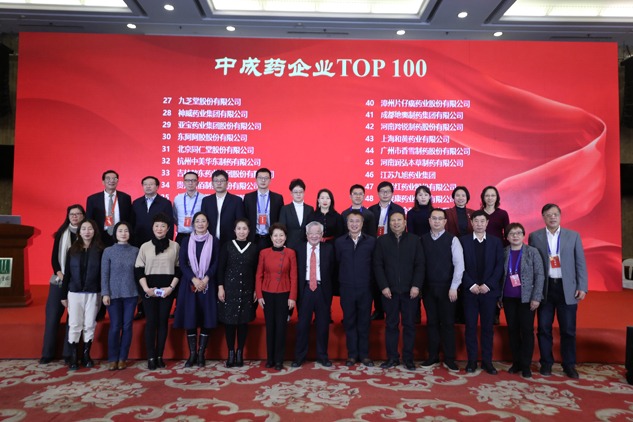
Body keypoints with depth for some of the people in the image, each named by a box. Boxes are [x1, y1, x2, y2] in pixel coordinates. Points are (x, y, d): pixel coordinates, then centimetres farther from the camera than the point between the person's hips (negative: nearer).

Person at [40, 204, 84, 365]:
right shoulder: (61, 233, 8)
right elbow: (54, 257, 6)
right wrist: (60, 275, -8)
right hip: (59, 281, 2)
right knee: (52, 316, 1)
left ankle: (69, 354, 9)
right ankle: (47, 353, 14)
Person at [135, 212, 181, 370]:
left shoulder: (175, 246, 5)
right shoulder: (145, 246, 6)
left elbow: (179, 269, 4)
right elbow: (139, 270, 4)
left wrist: (171, 287, -6)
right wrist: (146, 288, -7)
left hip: (167, 290, 0)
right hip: (149, 290, 0)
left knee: (163, 321, 4)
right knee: (151, 322, -1)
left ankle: (159, 356, 13)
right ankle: (151, 357, 6)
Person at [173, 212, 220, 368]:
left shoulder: (214, 242, 5)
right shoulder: (186, 241, 7)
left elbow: (216, 263, -1)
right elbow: (182, 262, 0)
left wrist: (205, 280, -14)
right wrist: (194, 280, -12)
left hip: (207, 284, -1)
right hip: (189, 283, 1)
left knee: (207, 318, -1)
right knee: (190, 318, 1)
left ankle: (201, 354, 10)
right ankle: (192, 354, 11)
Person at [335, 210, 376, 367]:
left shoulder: (371, 241, -1)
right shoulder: (339, 242, 2)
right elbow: (338, 262, 9)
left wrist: (370, 279, 1)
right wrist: (344, 278, 6)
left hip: (365, 288, -1)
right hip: (347, 288, 1)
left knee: (364, 322, 8)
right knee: (349, 322, 8)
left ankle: (364, 355, 21)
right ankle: (352, 355, 21)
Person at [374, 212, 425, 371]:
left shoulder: (415, 240, 6)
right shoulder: (382, 241, 6)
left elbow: (420, 265, 2)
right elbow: (378, 265, 2)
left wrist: (416, 286, -8)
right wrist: (384, 286, -7)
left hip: (410, 290, 0)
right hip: (390, 290, 0)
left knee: (409, 325, 6)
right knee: (391, 325, 6)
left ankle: (408, 358, 18)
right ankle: (392, 357, 16)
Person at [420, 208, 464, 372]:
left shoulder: (452, 240, -3)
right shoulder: (423, 239, 4)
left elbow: (459, 264, -6)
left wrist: (454, 287, -11)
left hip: (446, 288, -2)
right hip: (428, 288, 2)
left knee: (448, 323, 4)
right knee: (432, 322, 9)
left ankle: (449, 359, 16)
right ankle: (433, 357, 21)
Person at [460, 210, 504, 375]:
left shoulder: (496, 242, 7)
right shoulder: (463, 241, 3)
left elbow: (499, 266, 1)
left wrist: (487, 285, -9)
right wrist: (471, 285, -10)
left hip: (489, 291, 1)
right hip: (470, 291, -1)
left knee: (488, 327, 6)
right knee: (470, 327, 3)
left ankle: (487, 361, 16)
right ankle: (472, 360, 13)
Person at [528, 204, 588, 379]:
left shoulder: (573, 236, 5)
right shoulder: (535, 236, 3)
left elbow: (581, 264, 5)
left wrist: (582, 287, -3)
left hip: (567, 289, 0)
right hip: (545, 288, 0)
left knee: (568, 330, 6)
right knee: (544, 328, 6)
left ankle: (569, 365, 21)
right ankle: (546, 363, 21)